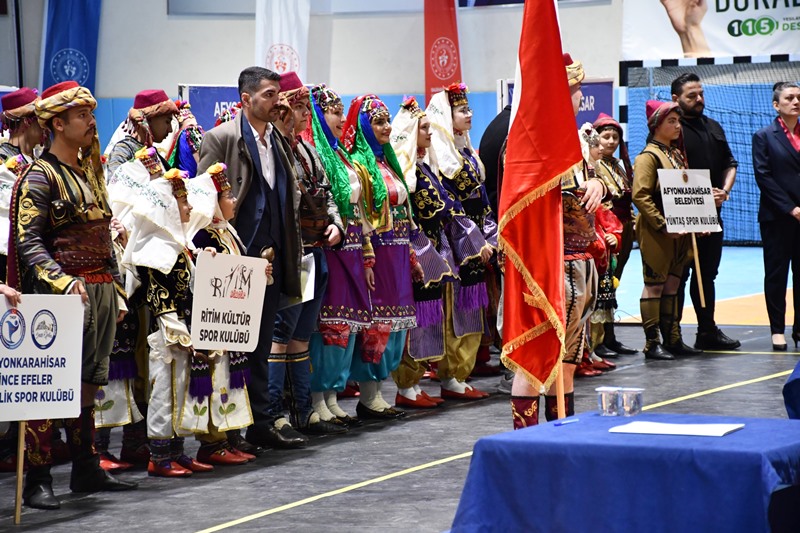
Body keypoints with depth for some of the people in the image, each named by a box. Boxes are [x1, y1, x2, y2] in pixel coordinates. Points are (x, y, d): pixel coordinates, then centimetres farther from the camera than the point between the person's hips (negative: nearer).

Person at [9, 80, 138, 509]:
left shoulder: (90, 172, 17)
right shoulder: (40, 176, -7)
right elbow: (28, 242, -14)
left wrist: (117, 290, 18)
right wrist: (62, 282, -26)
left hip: (101, 293, 8)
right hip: (64, 296, -8)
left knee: (85, 385, 13)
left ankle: (87, 470, 20)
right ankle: (37, 481, -5)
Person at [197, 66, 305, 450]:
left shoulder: (280, 142, 14)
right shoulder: (221, 138, -7)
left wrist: (282, 247, 11)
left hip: (270, 257, 7)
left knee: (261, 344, 12)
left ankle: (260, 422, 18)